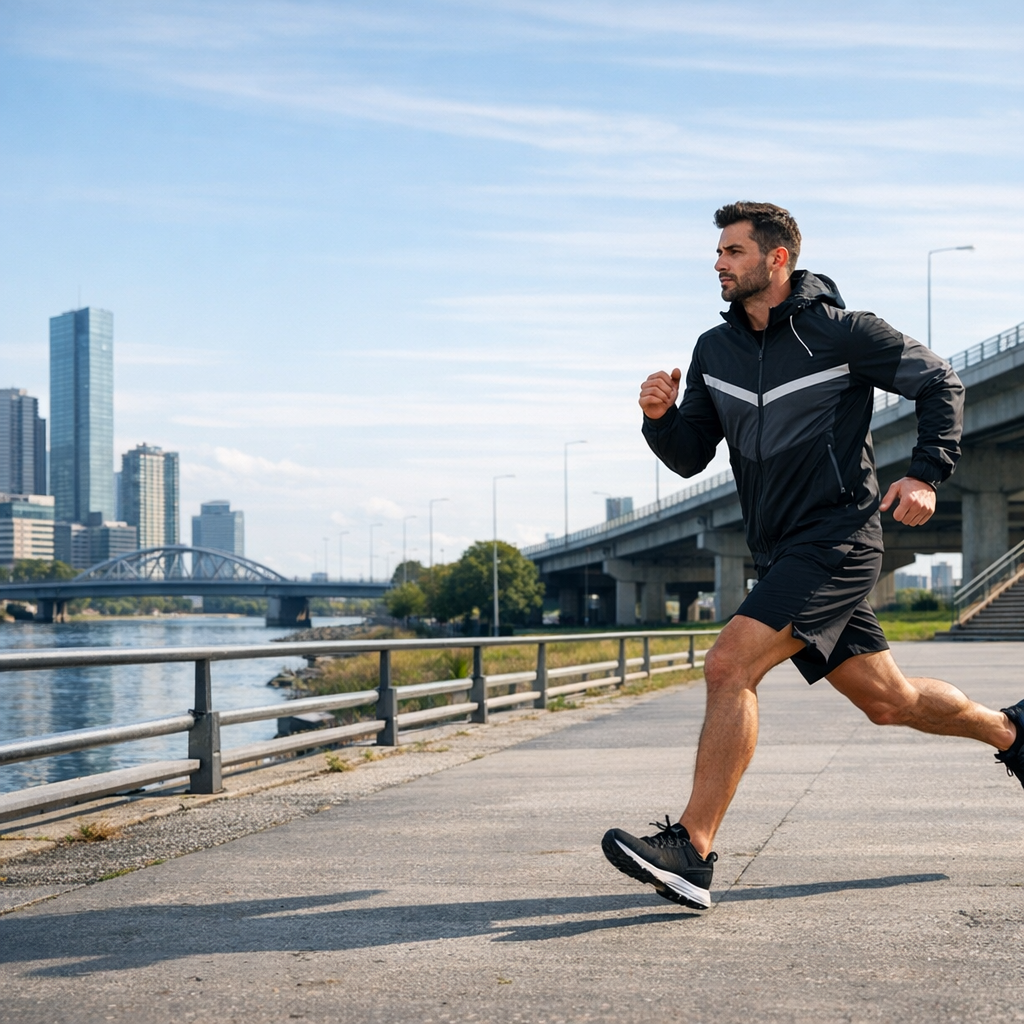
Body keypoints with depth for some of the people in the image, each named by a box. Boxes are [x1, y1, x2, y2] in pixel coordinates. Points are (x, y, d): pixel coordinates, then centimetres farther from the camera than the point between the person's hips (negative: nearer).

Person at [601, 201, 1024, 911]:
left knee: (729, 666, -22)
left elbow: (940, 383, 2)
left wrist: (927, 476, -8)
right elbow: (690, 457, 11)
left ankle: (692, 850, -21)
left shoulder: (840, 332, -7)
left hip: (836, 541, -7)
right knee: (888, 700, 15)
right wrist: (661, 418, -10)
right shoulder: (714, 351, 10)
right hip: (781, 557, 7)